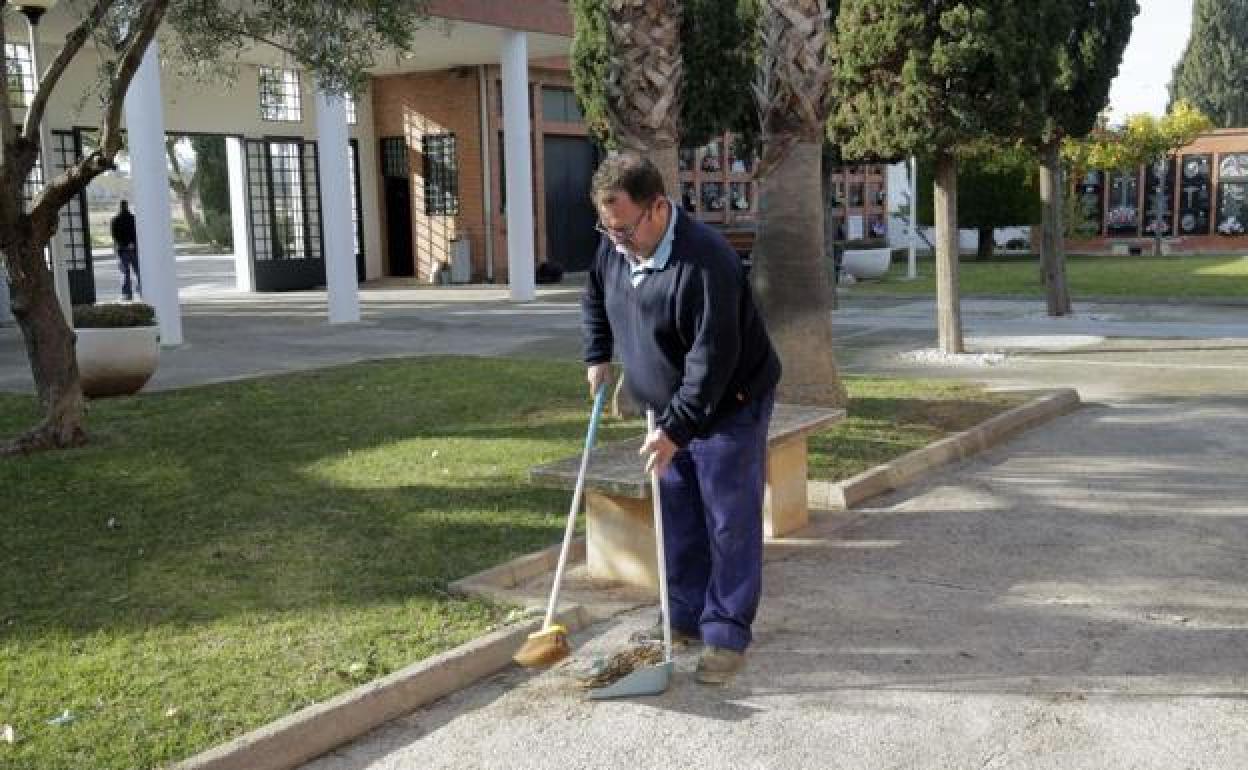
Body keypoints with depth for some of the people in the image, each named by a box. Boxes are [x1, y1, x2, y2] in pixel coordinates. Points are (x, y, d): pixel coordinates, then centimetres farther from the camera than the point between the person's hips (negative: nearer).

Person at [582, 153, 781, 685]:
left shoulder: (705, 263, -32)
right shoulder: (615, 246, -5)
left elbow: (713, 358, -32)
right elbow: (595, 297, 17)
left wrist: (676, 428, -32)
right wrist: (599, 356, 9)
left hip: (729, 406, -8)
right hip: (672, 407, 8)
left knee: (730, 522, -3)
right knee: (678, 517, 13)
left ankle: (727, 635, 5)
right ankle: (687, 618, 25)